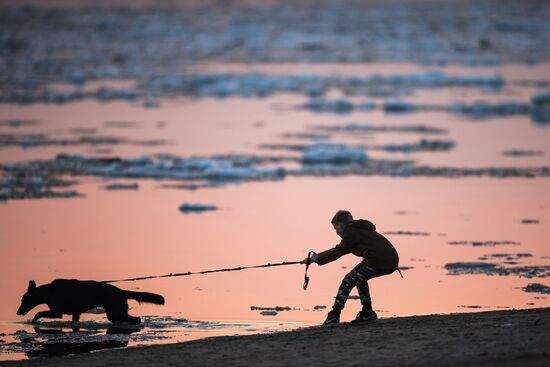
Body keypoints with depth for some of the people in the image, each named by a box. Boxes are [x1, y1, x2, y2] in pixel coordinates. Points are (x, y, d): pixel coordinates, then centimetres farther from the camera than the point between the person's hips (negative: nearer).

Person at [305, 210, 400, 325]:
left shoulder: (351, 233, 0)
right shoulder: (361, 230, 30)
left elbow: (337, 252, -1)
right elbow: (339, 249, 34)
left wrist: (317, 259, 13)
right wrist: (318, 256, 33)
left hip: (378, 261, -9)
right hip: (391, 262, 9)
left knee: (348, 281, 0)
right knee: (359, 278, 28)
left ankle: (334, 316, -2)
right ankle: (368, 313, 25)